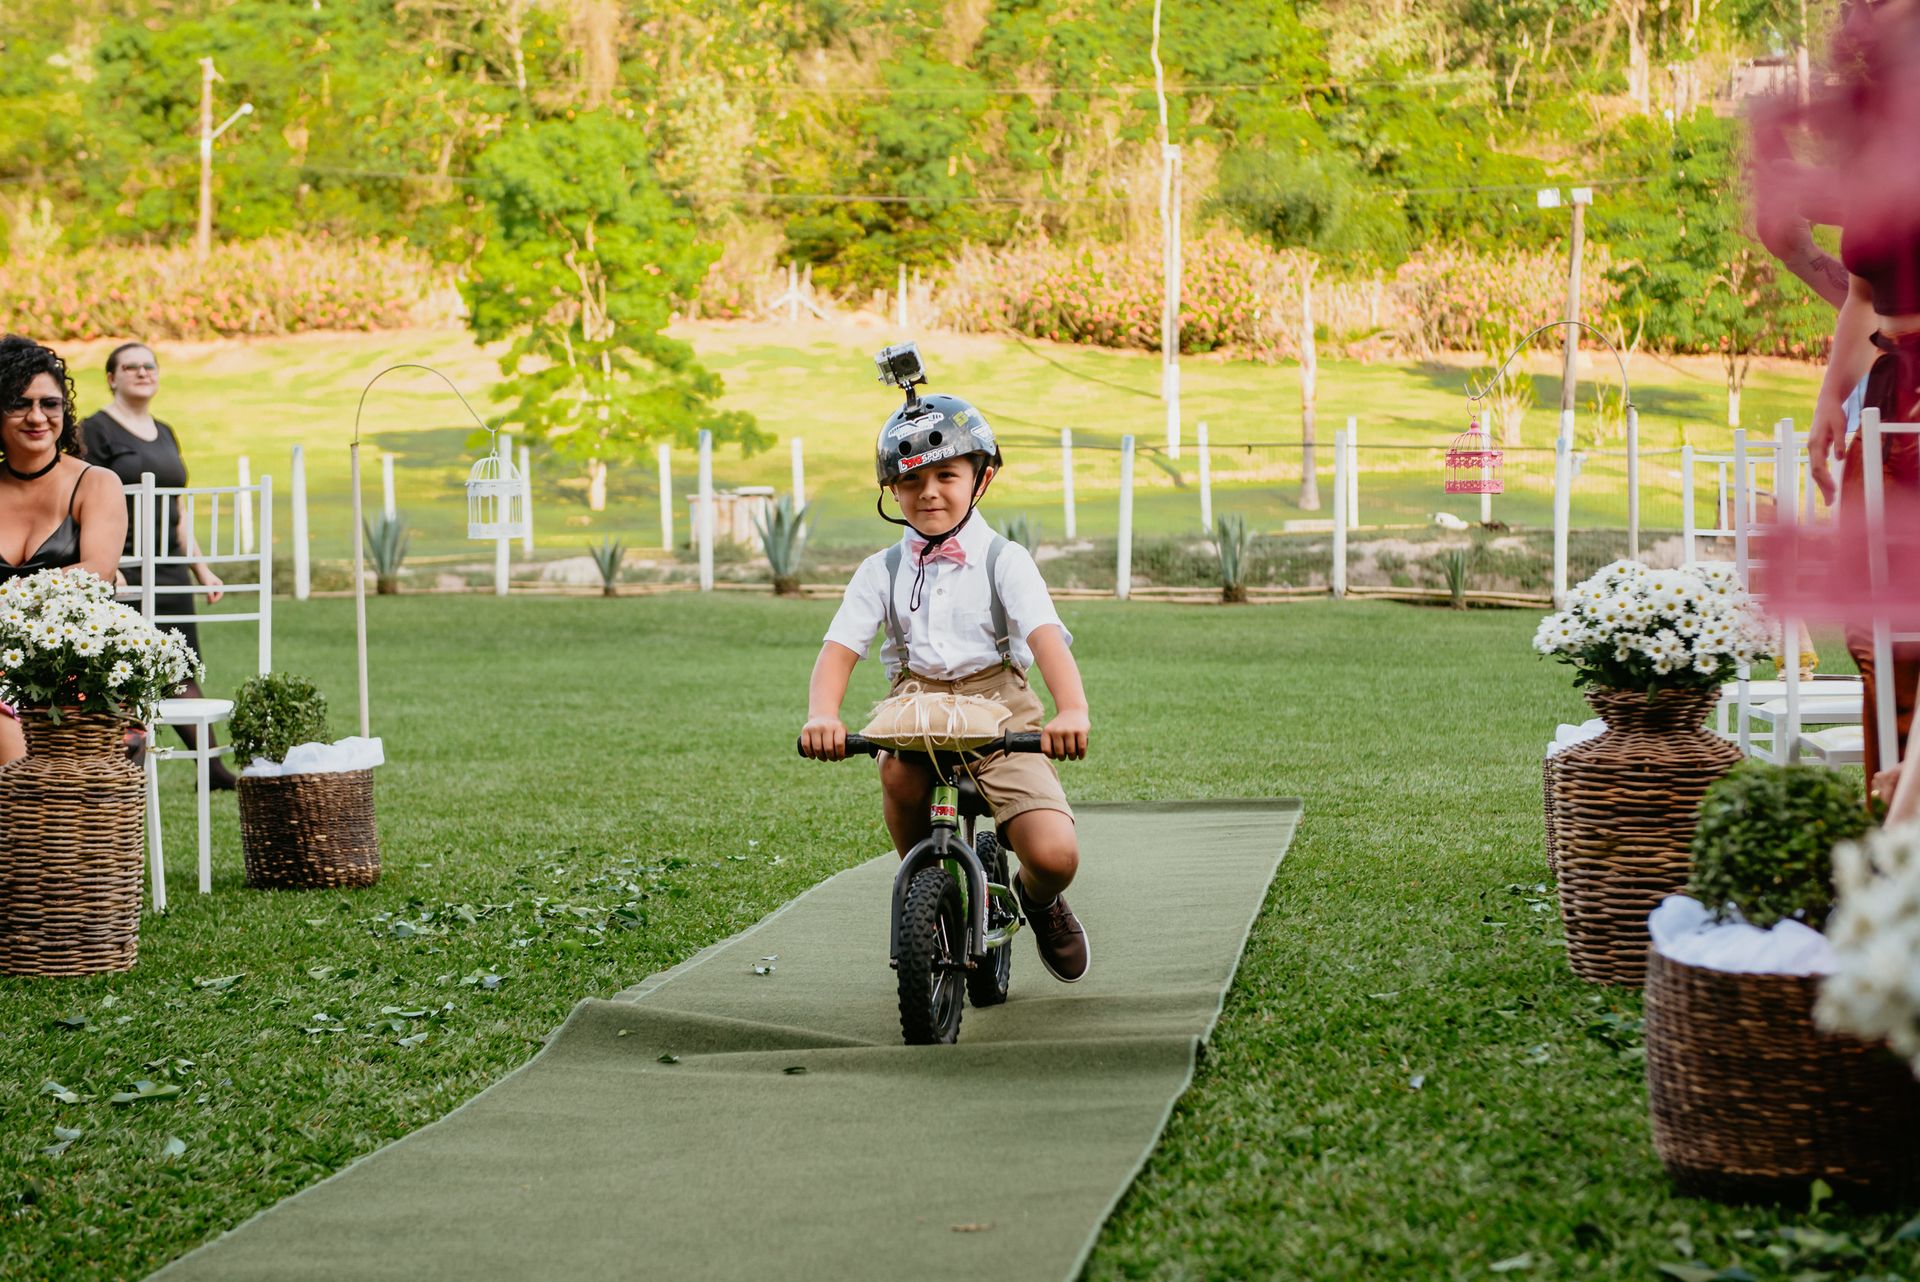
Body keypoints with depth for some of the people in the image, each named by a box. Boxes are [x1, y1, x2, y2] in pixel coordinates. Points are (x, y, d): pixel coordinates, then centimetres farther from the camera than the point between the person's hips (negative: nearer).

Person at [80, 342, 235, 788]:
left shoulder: (165, 434, 18)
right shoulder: (96, 430, -4)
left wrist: (201, 568, 19)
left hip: (170, 572, 7)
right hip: (121, 570, -7)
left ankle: (213, 769, 9)